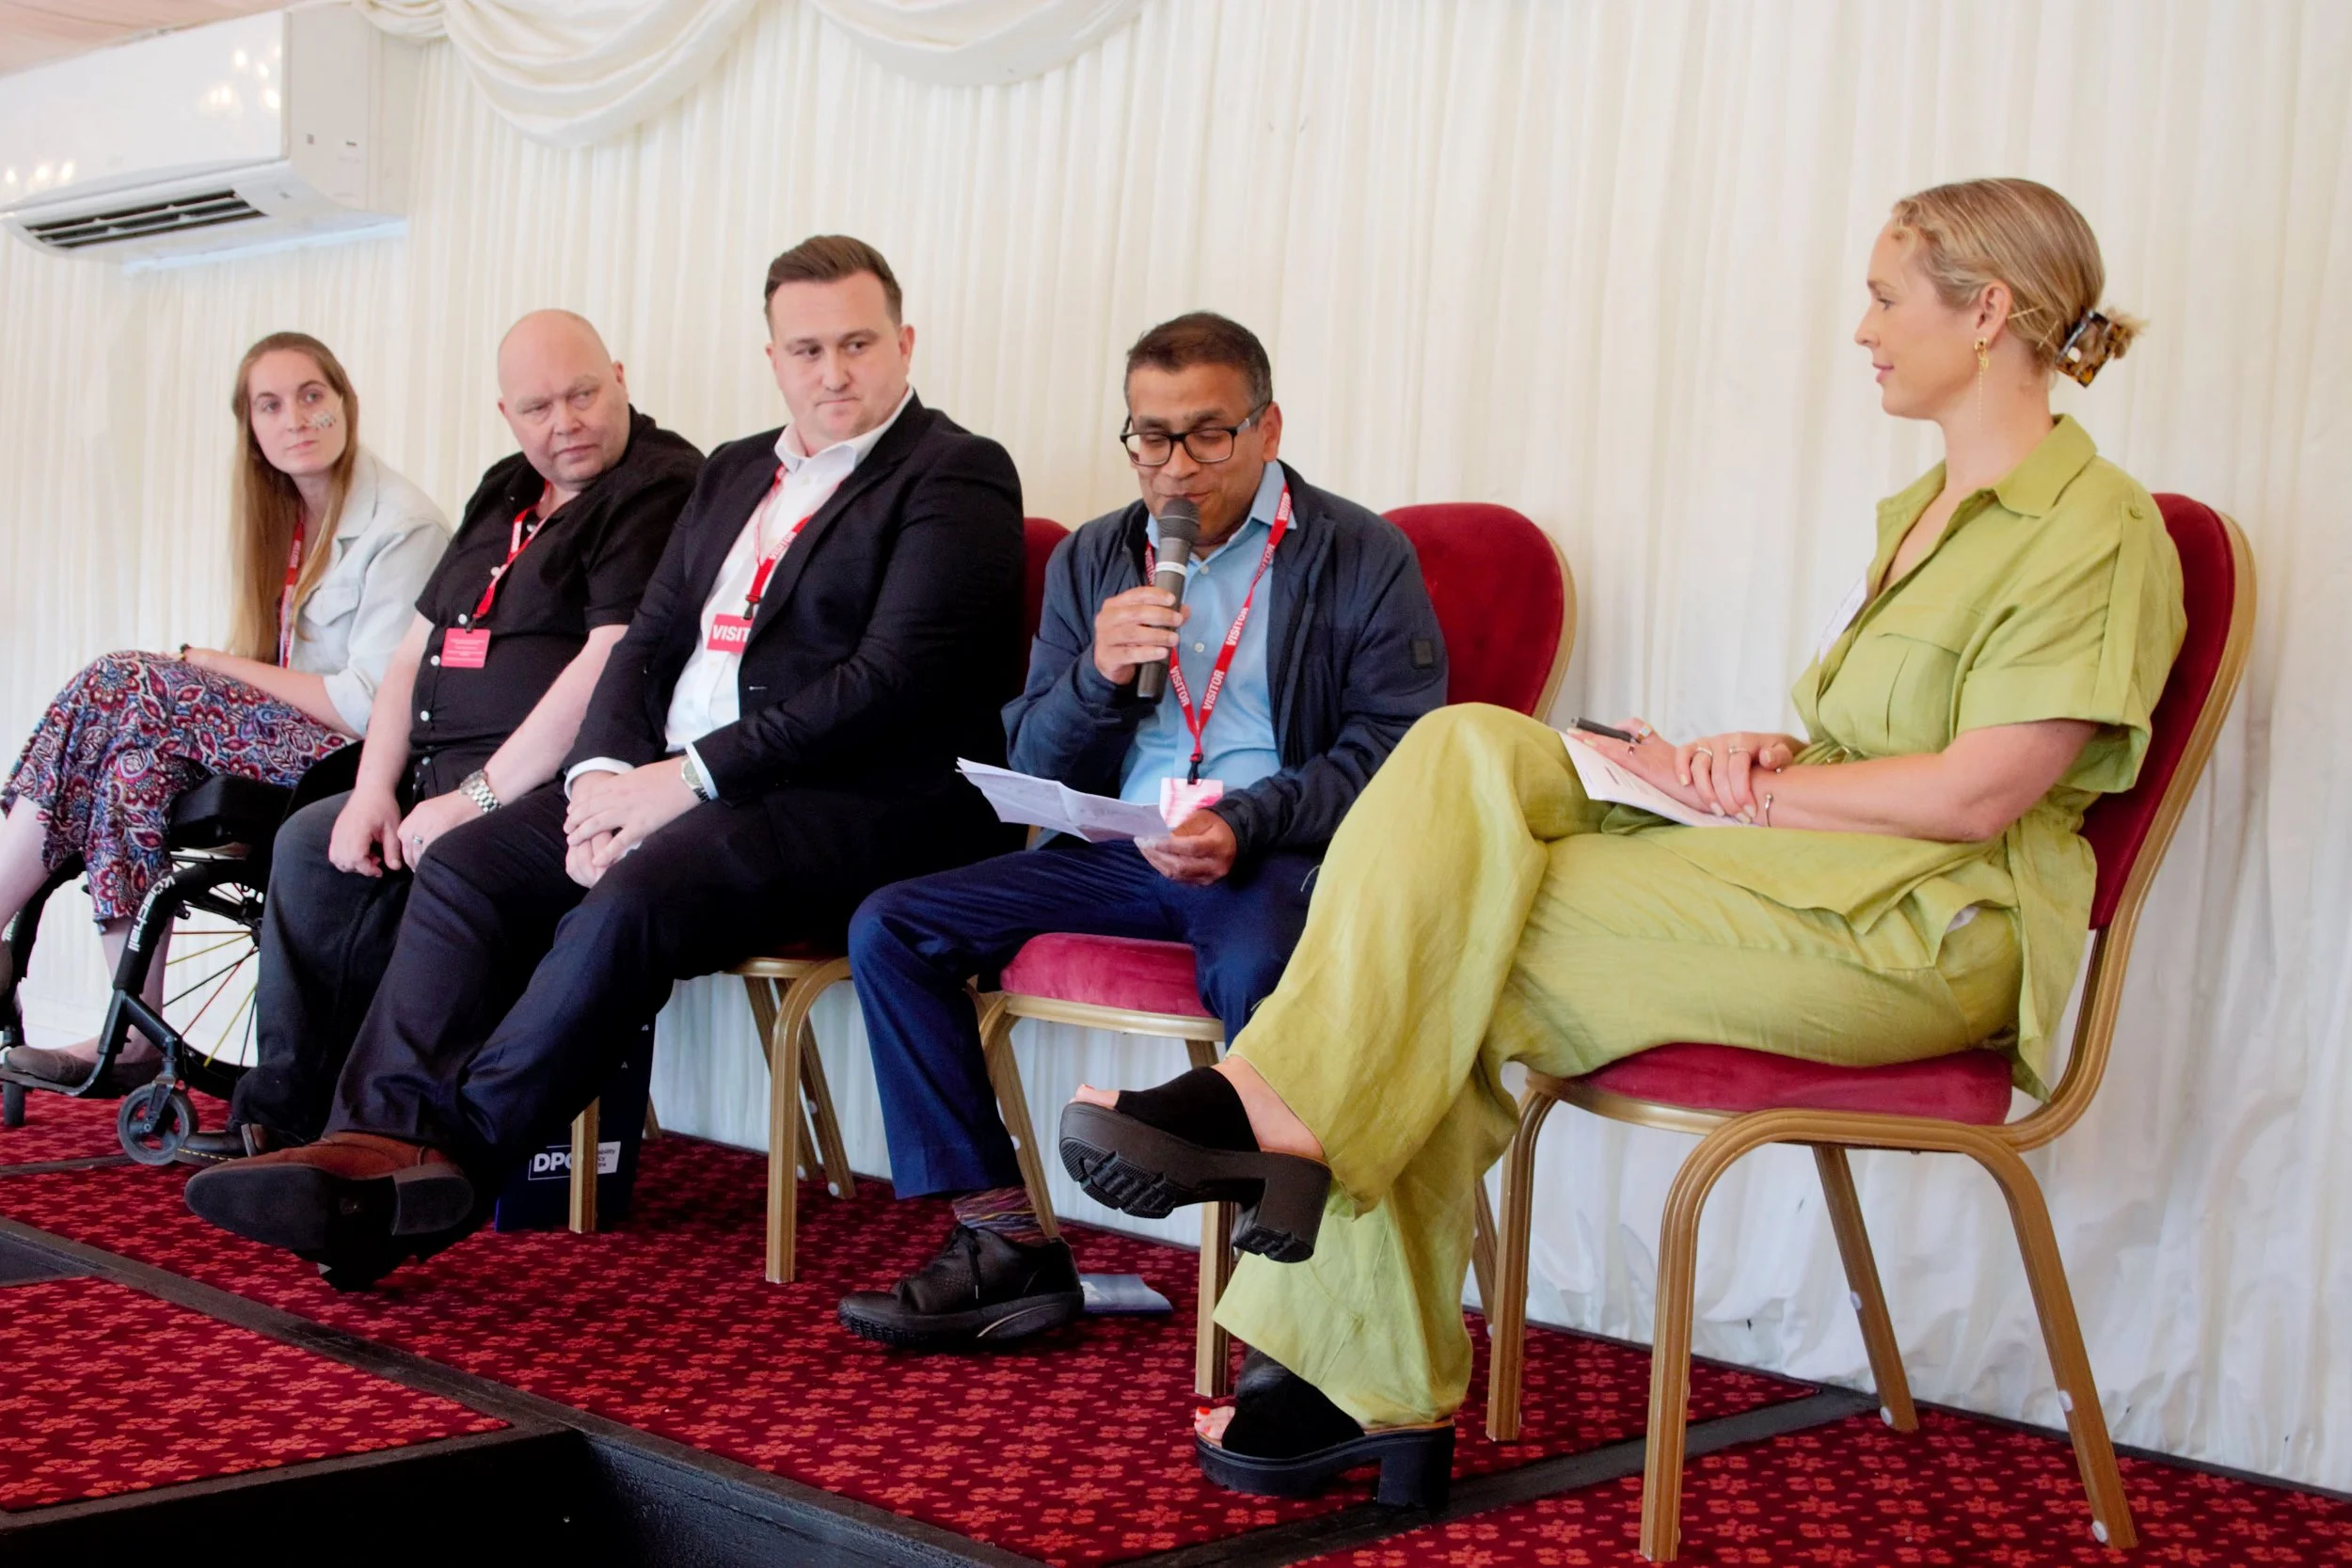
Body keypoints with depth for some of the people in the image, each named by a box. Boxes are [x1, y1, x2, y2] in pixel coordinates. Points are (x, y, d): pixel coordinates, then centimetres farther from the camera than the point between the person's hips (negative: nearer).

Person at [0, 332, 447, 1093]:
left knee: (125, 689, -19)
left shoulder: (404, 527, -10)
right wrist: (213, 676, -8)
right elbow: (278, 676, 13)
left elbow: (371, 707, -16)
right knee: (135, 753, -20)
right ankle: (132, 1032, -19)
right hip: (286, 741, 7)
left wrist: (223, 667, -9)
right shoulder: (287, 516, 15)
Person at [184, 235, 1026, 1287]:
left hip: (849, 804, -8)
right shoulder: (735, 472, 22)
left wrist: (693, 775, -17)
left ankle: (448, 1161, -24)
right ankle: (381, 1139, -23)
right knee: (465, 865, -11)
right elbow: (650, 640, 16)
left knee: (630, 902, -32)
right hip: (680, 781, 8)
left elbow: (895, 679, -14)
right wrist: (605, 769, -6)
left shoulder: (957, 475, -3)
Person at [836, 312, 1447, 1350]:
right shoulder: (1090, 560, 16)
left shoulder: (1363, 557, 2)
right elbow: (1034, 770, 14)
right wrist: (1100, 675, -8)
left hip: (1281, 854, -5)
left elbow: (1395, 748, -7)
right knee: (889, 927, -10)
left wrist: (1247, 825, -21)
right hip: (1119, 852, 6)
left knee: (1256, 969, -40)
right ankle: (1003, 1241, -8)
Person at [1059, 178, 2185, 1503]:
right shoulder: (1928, 509, 23)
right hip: (1807, 878, 8)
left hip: (1921, 931, -8)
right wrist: (1767, 758, 1)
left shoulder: (2097, 528, -7)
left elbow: (1975, 797, -14)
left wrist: (1732, 785, -9)